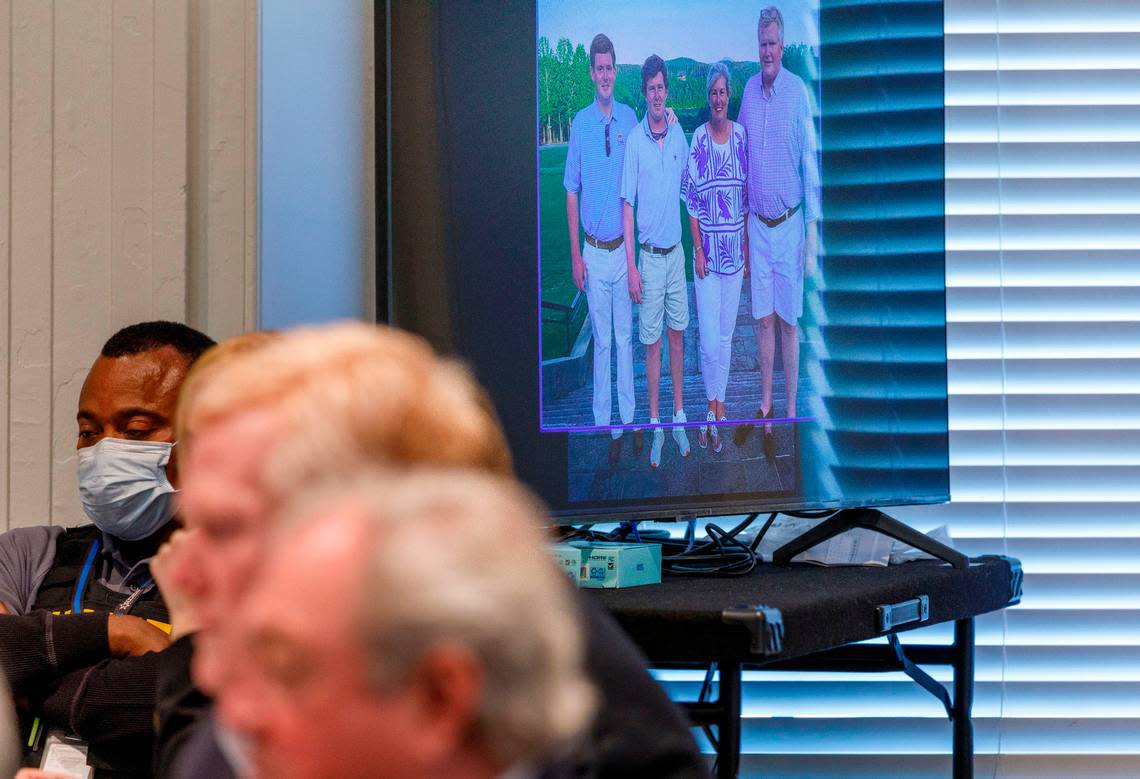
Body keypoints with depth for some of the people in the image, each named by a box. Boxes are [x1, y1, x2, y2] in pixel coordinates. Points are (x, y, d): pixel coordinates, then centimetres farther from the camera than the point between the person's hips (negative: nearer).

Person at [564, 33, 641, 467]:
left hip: (625, 248, 1)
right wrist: (575, 255, -4)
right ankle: (605, 425, 9)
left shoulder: (629, 119, 0)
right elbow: (571, 192, 0)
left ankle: (630, 417, 16)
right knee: (602, 341, 4)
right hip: (594, 251, -1)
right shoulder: (579, 124, -4)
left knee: (625, 336, 8)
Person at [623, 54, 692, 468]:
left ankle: (680, 414, 18)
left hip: (677, 251, 4)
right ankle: (655, 423, 8)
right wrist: (631, 266, -12)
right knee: (652, 341, 2)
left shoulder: (679, 135, 2)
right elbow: (627, 205, -8)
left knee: (678, 335, 9)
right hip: (649, 255, -4)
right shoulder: (635, 141, -10)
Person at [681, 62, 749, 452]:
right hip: (707, 249, -2)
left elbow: (748, 197, 8)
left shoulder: (742, 137, 1)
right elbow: (692, 203, -4)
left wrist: (746, 247, 5)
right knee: (709, 337, -4)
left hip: (735, 248, 2)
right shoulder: (697, 141, -6)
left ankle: (718, 404, 19)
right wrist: (698, 251, -9)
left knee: (726, 333, 8)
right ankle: (713, 404, 14)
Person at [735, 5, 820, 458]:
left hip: (789, 224, -4)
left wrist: (812, 234, -9)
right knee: (763, 318, 9)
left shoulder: (798, 91, -9)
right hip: (757, 224, 4)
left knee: (788, 321, 1)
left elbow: (810, 162, -7)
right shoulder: (749, 91, 4)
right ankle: (765, 406, 16)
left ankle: (791, 411, 6)